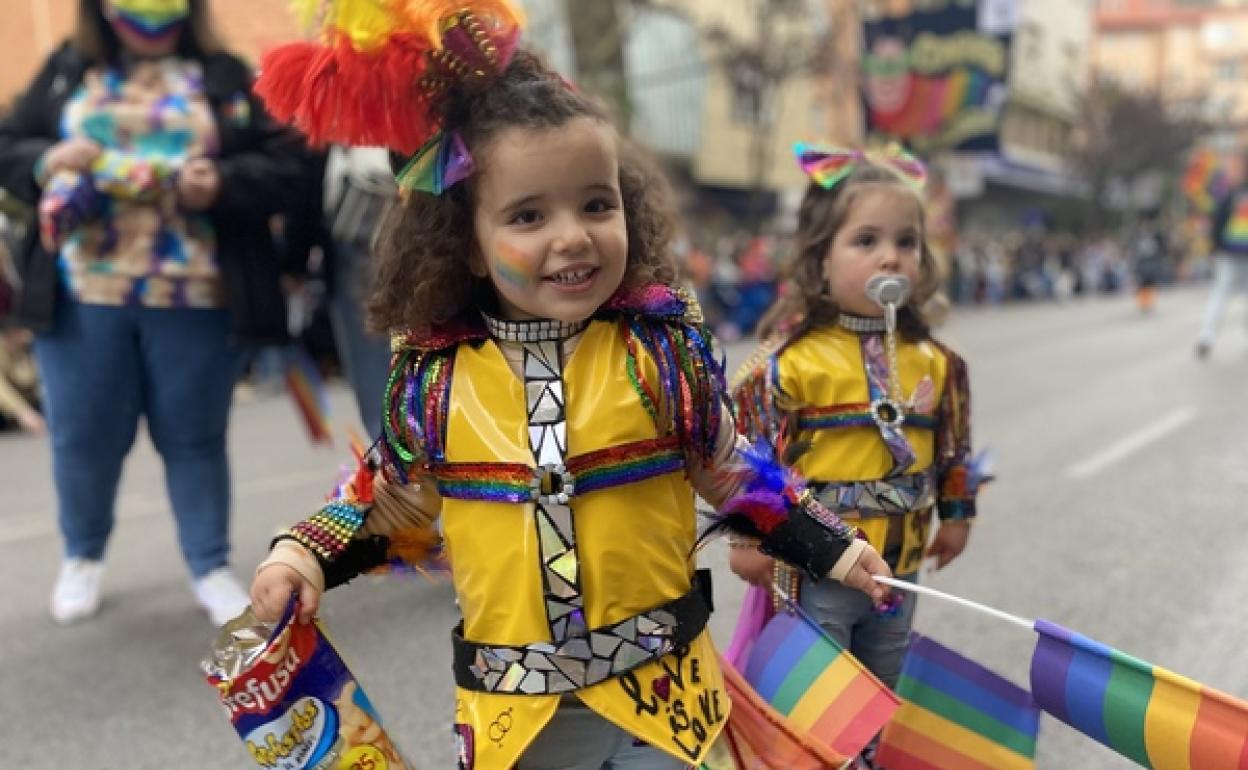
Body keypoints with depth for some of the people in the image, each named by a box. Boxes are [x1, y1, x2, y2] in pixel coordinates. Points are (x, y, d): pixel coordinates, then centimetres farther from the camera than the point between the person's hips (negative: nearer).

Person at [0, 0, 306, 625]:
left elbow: (282, 164, -2)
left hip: (193, 297, -2)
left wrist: (221, 185, -20)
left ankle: (211, 568, 22)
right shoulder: (67, 69, 10)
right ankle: (81, 557, 34)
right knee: (82, 435, 11)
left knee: (194, 437, 7)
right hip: (81, 295, 2)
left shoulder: (224, 76, 4)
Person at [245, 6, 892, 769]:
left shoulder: (663, 344, -10)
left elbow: (730, 472, 3)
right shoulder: (434, 370, -9)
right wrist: (306, 552, -6)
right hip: (512, 702, 2)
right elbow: (396, 497, 7)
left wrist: (829, 547, 2)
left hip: (659, 680, -1)